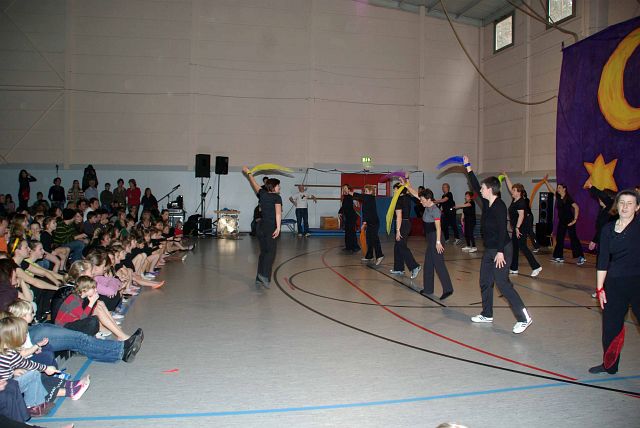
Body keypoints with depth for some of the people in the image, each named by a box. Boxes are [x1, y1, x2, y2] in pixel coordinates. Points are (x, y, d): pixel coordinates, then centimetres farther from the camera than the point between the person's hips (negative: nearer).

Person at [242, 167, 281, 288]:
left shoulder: (262, 194, 11)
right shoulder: (277, 197, -6)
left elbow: (254, 183, 27)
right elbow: (278, 213, -19)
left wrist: (248, 172, 43)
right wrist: (278, 227, -26)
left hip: (260, 227, 7)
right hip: (271, 227, -7)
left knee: (263, 253, 13)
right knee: (271, 252, -8)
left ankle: (259, 279, 15)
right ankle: (265, 275, -24)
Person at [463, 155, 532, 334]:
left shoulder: (499, 206, -17)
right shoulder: (486, 203, 7)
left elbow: (502, 230, -22)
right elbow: (475, 186, 18)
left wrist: (500, 252, -25)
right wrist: (468, 167, 20)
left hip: (501, 250, -9)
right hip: (489, 250, 10)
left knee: (502, 283, -11)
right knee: (485, 282, 14)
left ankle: (524, 318, -7)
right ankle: (487, 314, 27)